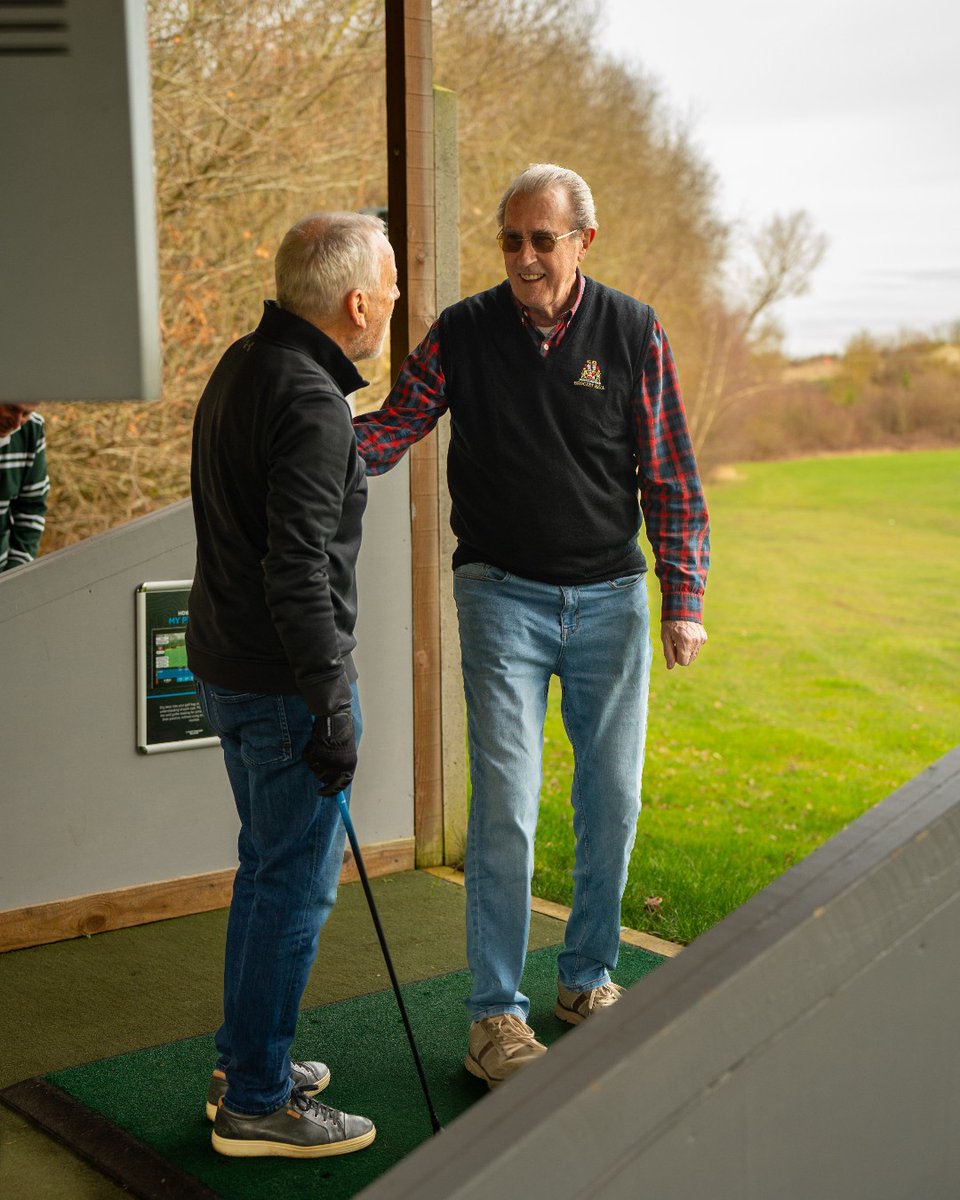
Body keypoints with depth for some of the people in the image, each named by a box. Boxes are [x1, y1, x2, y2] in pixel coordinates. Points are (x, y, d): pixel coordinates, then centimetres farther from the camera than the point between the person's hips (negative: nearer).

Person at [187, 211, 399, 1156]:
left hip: (226, 661, 10)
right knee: (298, 879, 0)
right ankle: (255, 1104, 11)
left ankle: (243, 1060, 33)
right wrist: (332, 706, -21)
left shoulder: (245, 364, 10)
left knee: (270, 863, 20)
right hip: (281, 679, -10)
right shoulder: (311, 404, -21)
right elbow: (297, 570, -25)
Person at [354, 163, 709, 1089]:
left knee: (612, 801, 9)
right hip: (503, 595, -2)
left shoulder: (633, 333, -1)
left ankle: (588, 978, 28)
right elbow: (389, 431, -2)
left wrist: (684, 597, -2)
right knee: (504, 806, -6)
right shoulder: (463, 332, -2)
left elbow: (669, 475, 2)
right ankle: (495, 1014, 5)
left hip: (610, 597, 2)